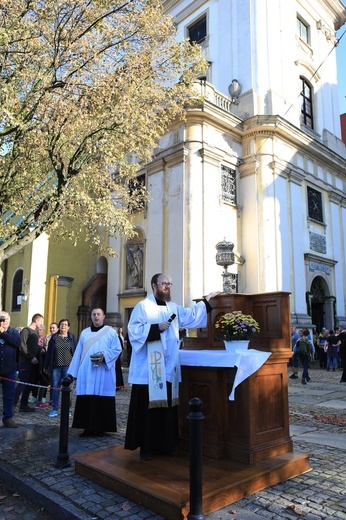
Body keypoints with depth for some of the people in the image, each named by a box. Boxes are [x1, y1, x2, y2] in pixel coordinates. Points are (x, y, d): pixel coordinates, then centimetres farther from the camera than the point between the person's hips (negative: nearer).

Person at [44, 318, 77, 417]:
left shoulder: (72, 337, 4)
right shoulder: (54, 337, 8)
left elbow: (75, 352, 4)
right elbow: (49, 352, 9)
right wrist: (46, 366, 7)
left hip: (67, 366, -1)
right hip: (55, 366, 2)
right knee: (55, 387, 4)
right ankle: (55, 409, 12)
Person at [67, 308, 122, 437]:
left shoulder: (111, 332, 3)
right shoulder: (84, 333, 15)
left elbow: (117, 350, -3)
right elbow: (78, 353, 13)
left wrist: (104, 356, -19)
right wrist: (72, 371, 9)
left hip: (103, 374, -3)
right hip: (86, 373, 3)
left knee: (102, 400, -2)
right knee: (86, 401, 1)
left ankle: (101, 427, 8)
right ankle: (88, 427, 10)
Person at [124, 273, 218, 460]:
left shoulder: (173, 308, 15)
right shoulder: (143, 306, -5)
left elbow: (191, 315, 17)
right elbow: (134, 331, -12)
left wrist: (206, 300, 13)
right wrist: (157, 328, -18)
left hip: (169, 367, 6)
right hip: (149, 368, -6)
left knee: (167, 405, 10)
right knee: (148, 407, -1)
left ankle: (164, 444, 22)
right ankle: (146, 447, 10)